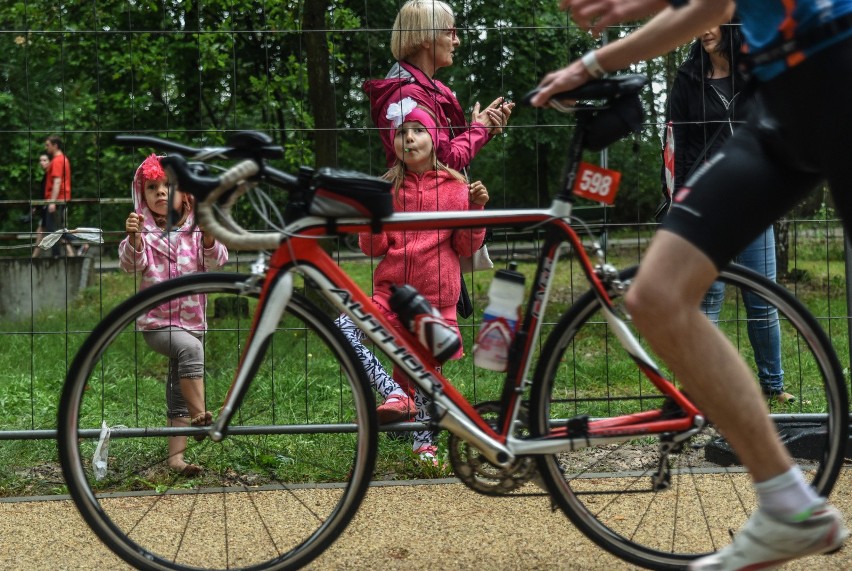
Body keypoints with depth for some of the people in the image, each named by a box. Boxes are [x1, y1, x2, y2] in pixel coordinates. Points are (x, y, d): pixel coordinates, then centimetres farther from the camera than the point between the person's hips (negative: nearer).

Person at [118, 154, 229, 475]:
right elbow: (131, 265, -18)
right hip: (156, 322, -3)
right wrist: (133, 239, -38)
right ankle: (199, 413, -30)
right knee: (190, 348, -34)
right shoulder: (143, 233, -3)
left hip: (192, 321, 3)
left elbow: (216, 263, -11)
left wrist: (208, 236, -30)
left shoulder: (195, 233, 2)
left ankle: (176, 457, 9)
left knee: (178, 392, 6)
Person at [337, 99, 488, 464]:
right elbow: (373, 248, 5)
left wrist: (476, 208, -9)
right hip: (391, 291, 2)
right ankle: (395, 394, -23)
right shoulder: (387, 188, 6)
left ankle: (426, 446, 17)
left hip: (435, 298, -1)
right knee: (344, 329, -24)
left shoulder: (454, 186, 3)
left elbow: (466, 248, 4)